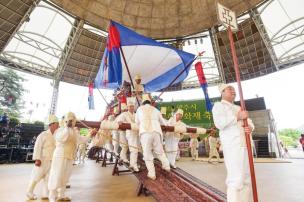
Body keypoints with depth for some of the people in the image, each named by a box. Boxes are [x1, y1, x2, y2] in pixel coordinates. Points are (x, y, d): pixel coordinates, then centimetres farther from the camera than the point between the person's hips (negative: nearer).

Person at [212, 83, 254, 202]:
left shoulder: (238, 107, 27)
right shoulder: (219, 105, 1)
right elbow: (219, 123, -16)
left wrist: (250, 128, -1)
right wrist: (237, 117, -16)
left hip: (245, 144, 8)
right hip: (232, 146, -8)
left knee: (246, 178, 12)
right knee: (236, 179, -12)